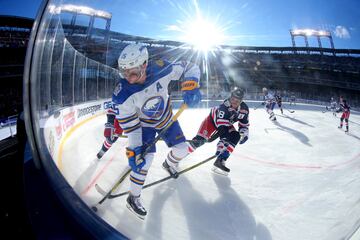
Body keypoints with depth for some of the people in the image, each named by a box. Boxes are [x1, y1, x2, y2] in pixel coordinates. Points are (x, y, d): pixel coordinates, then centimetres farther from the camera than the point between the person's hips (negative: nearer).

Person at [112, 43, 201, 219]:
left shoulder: (161, 69, -31)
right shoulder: (123, 94, -32)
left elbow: (189, 67, -18)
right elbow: (130, 125, -24)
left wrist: (190, 85, -37)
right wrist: (133, 150, -25)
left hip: (166, 117, 3)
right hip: (143, 123, -3)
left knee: (182, 149, 8)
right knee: (145, 157, -15)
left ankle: (169, 164, 45)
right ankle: (133, 198, 7)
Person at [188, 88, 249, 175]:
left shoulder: (244, 109, -16)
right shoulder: (225, 105, -36)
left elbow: (244, 124, 0)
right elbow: (221, 122, -39)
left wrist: (244, 134, -11)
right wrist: (226, 134, -43)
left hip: (226, 124, 6)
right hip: (213, 119, -6)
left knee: (235, 137, -19)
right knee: (200, 139, -19)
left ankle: (220, 161, -18)